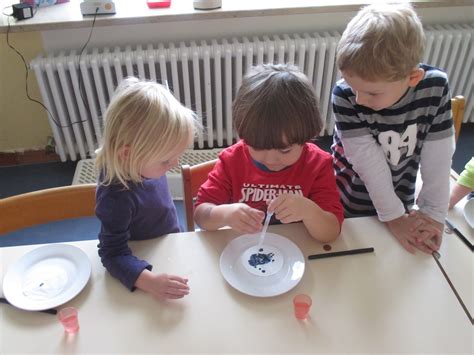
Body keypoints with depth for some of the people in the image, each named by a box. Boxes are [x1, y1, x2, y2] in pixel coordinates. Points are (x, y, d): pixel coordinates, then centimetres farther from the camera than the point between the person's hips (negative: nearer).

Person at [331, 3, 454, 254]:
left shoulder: (436, 87, -21)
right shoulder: (344, 96, -28)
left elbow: (438, 156, -15)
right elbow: (369, 161, -26)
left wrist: (433, 213, -14)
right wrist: (393, 216, -21)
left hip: (401, 198, 3)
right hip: (351, 201, -2)